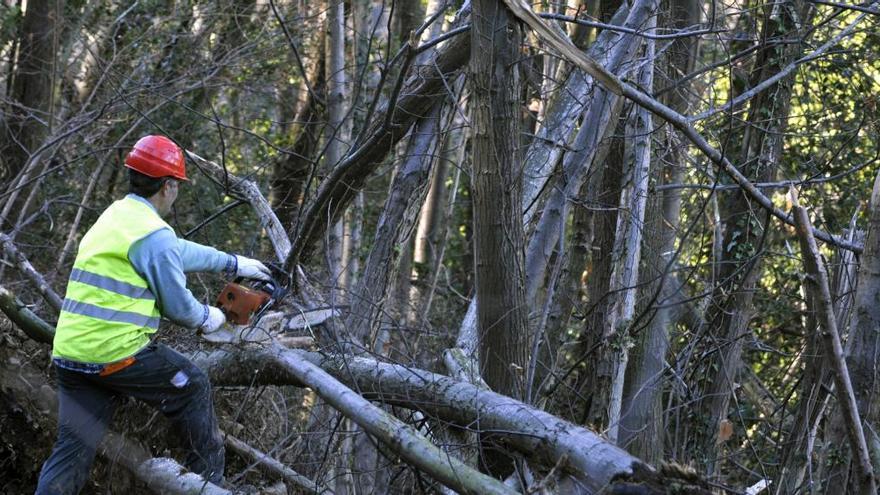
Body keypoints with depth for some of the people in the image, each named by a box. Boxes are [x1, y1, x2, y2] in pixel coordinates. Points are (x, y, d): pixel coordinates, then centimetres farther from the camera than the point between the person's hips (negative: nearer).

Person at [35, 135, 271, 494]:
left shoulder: (114, 216, 17)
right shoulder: (153, 233, -12)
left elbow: (181, 252, 29)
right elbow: (178, 305, -6)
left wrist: (233, 264, 37)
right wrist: (207, 318, 16)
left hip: (69, 355, 8)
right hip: (116, 355, -8)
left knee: (73, 450, 7)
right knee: (192, 387, 16)